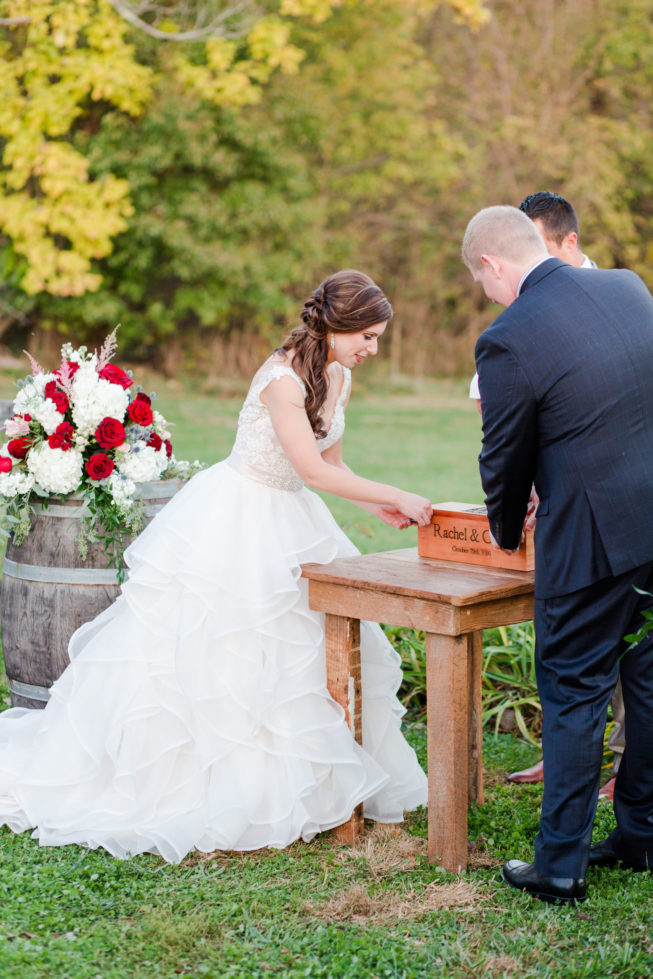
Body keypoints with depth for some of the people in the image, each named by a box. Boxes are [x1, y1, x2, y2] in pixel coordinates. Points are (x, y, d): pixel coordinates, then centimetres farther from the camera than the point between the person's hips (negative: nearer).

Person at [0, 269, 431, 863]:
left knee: (299, 653, 9)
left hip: (288, 526, 9)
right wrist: (395, 495, -23)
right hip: (235, 520, -9)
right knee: (199, 656, -1)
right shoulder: (282, 378, -24)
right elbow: (313, 470, -26)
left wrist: (378, 508, -3)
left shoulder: (339, 378, 3)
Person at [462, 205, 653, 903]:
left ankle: (559, 865, 12)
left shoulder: (507, 341, -15)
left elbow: (505, 456, -4)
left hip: (588, 539, -7)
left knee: (572, 696, 5)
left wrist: (506, 532, 16)